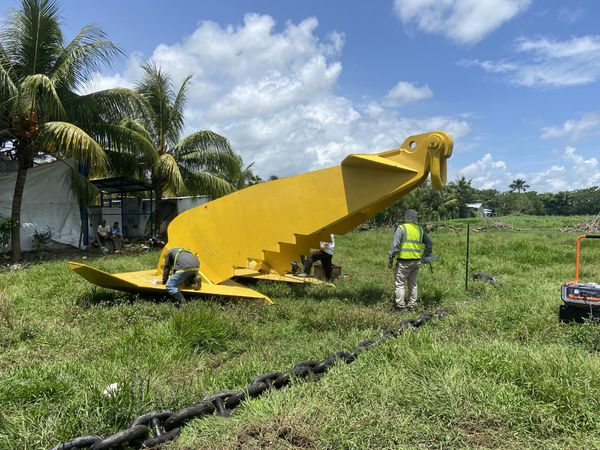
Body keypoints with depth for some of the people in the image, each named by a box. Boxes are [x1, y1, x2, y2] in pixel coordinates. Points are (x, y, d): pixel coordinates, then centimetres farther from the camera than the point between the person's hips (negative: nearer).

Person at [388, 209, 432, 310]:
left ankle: (400, 305, 0)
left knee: (399, 283, 2)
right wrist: (425, 256, 28)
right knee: (413, 283, 16)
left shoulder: (401, 228, -8)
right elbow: (429, 244, 17)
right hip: (416, 261, 6)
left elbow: (395, 245, -15)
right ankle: (412, 304, 22)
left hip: (403, 261, -6)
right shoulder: (420, 229, 9)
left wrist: (390, 259, -9)